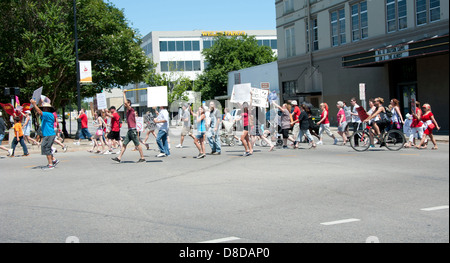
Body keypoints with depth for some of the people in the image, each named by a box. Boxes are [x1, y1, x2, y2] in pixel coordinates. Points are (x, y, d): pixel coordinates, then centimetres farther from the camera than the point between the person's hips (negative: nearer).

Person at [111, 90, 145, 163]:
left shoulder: (131, 109, -10)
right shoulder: (128, 111, 17)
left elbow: (125, 102, -23)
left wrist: (124, 93, -12)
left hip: (133, 130, -9)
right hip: (129, 130, 9)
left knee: (137, 144, -3)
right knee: (124, 144, 5)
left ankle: (142, 158, 3)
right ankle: (119, 158, 4)